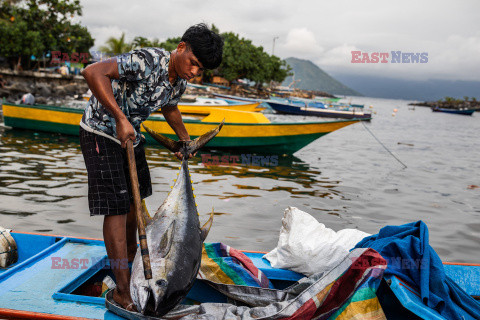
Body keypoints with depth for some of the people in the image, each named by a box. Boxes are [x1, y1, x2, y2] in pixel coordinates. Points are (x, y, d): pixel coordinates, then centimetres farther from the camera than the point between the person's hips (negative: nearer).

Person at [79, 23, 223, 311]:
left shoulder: (180, 80, -3)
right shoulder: (147, 61, -30)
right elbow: (93, 72, -39)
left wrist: (186, 140, 19)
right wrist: (121, 119, -42)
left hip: (130, 134, 8)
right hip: (101, 132, -8)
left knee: (135, 195, 20)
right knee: (117, 207, -10)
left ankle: (130, 252, 46)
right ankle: (123, 290, -3)